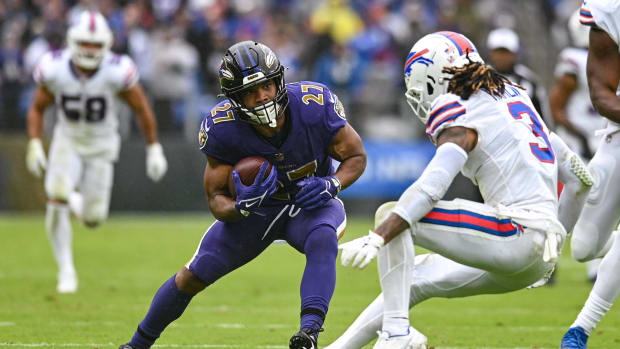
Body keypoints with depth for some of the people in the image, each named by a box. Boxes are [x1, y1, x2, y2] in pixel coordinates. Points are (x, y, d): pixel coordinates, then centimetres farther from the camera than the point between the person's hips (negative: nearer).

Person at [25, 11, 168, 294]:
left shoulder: (117, 73, -26)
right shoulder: (55, 69, -20)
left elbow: (142, 110, -10)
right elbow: (37, 109, -2)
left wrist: (154, 149, -5)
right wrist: (34, 145, -13)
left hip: (101, 146, 0)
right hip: (67, 142, 0)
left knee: (92, 218, -3)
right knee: (57, 198, -25)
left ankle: (76, 200, 37)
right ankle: (66, 270, -11)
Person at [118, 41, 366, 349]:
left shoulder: (314, 106, -28)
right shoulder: (223, 129, -26)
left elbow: (356, 156, -10)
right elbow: (216, 199, -15)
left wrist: (332, 184, -31)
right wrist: (242, 207, -39)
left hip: (310, 205, -1)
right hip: (257, 208, 1)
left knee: (323, 240, -37)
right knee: (192, 277, 1)